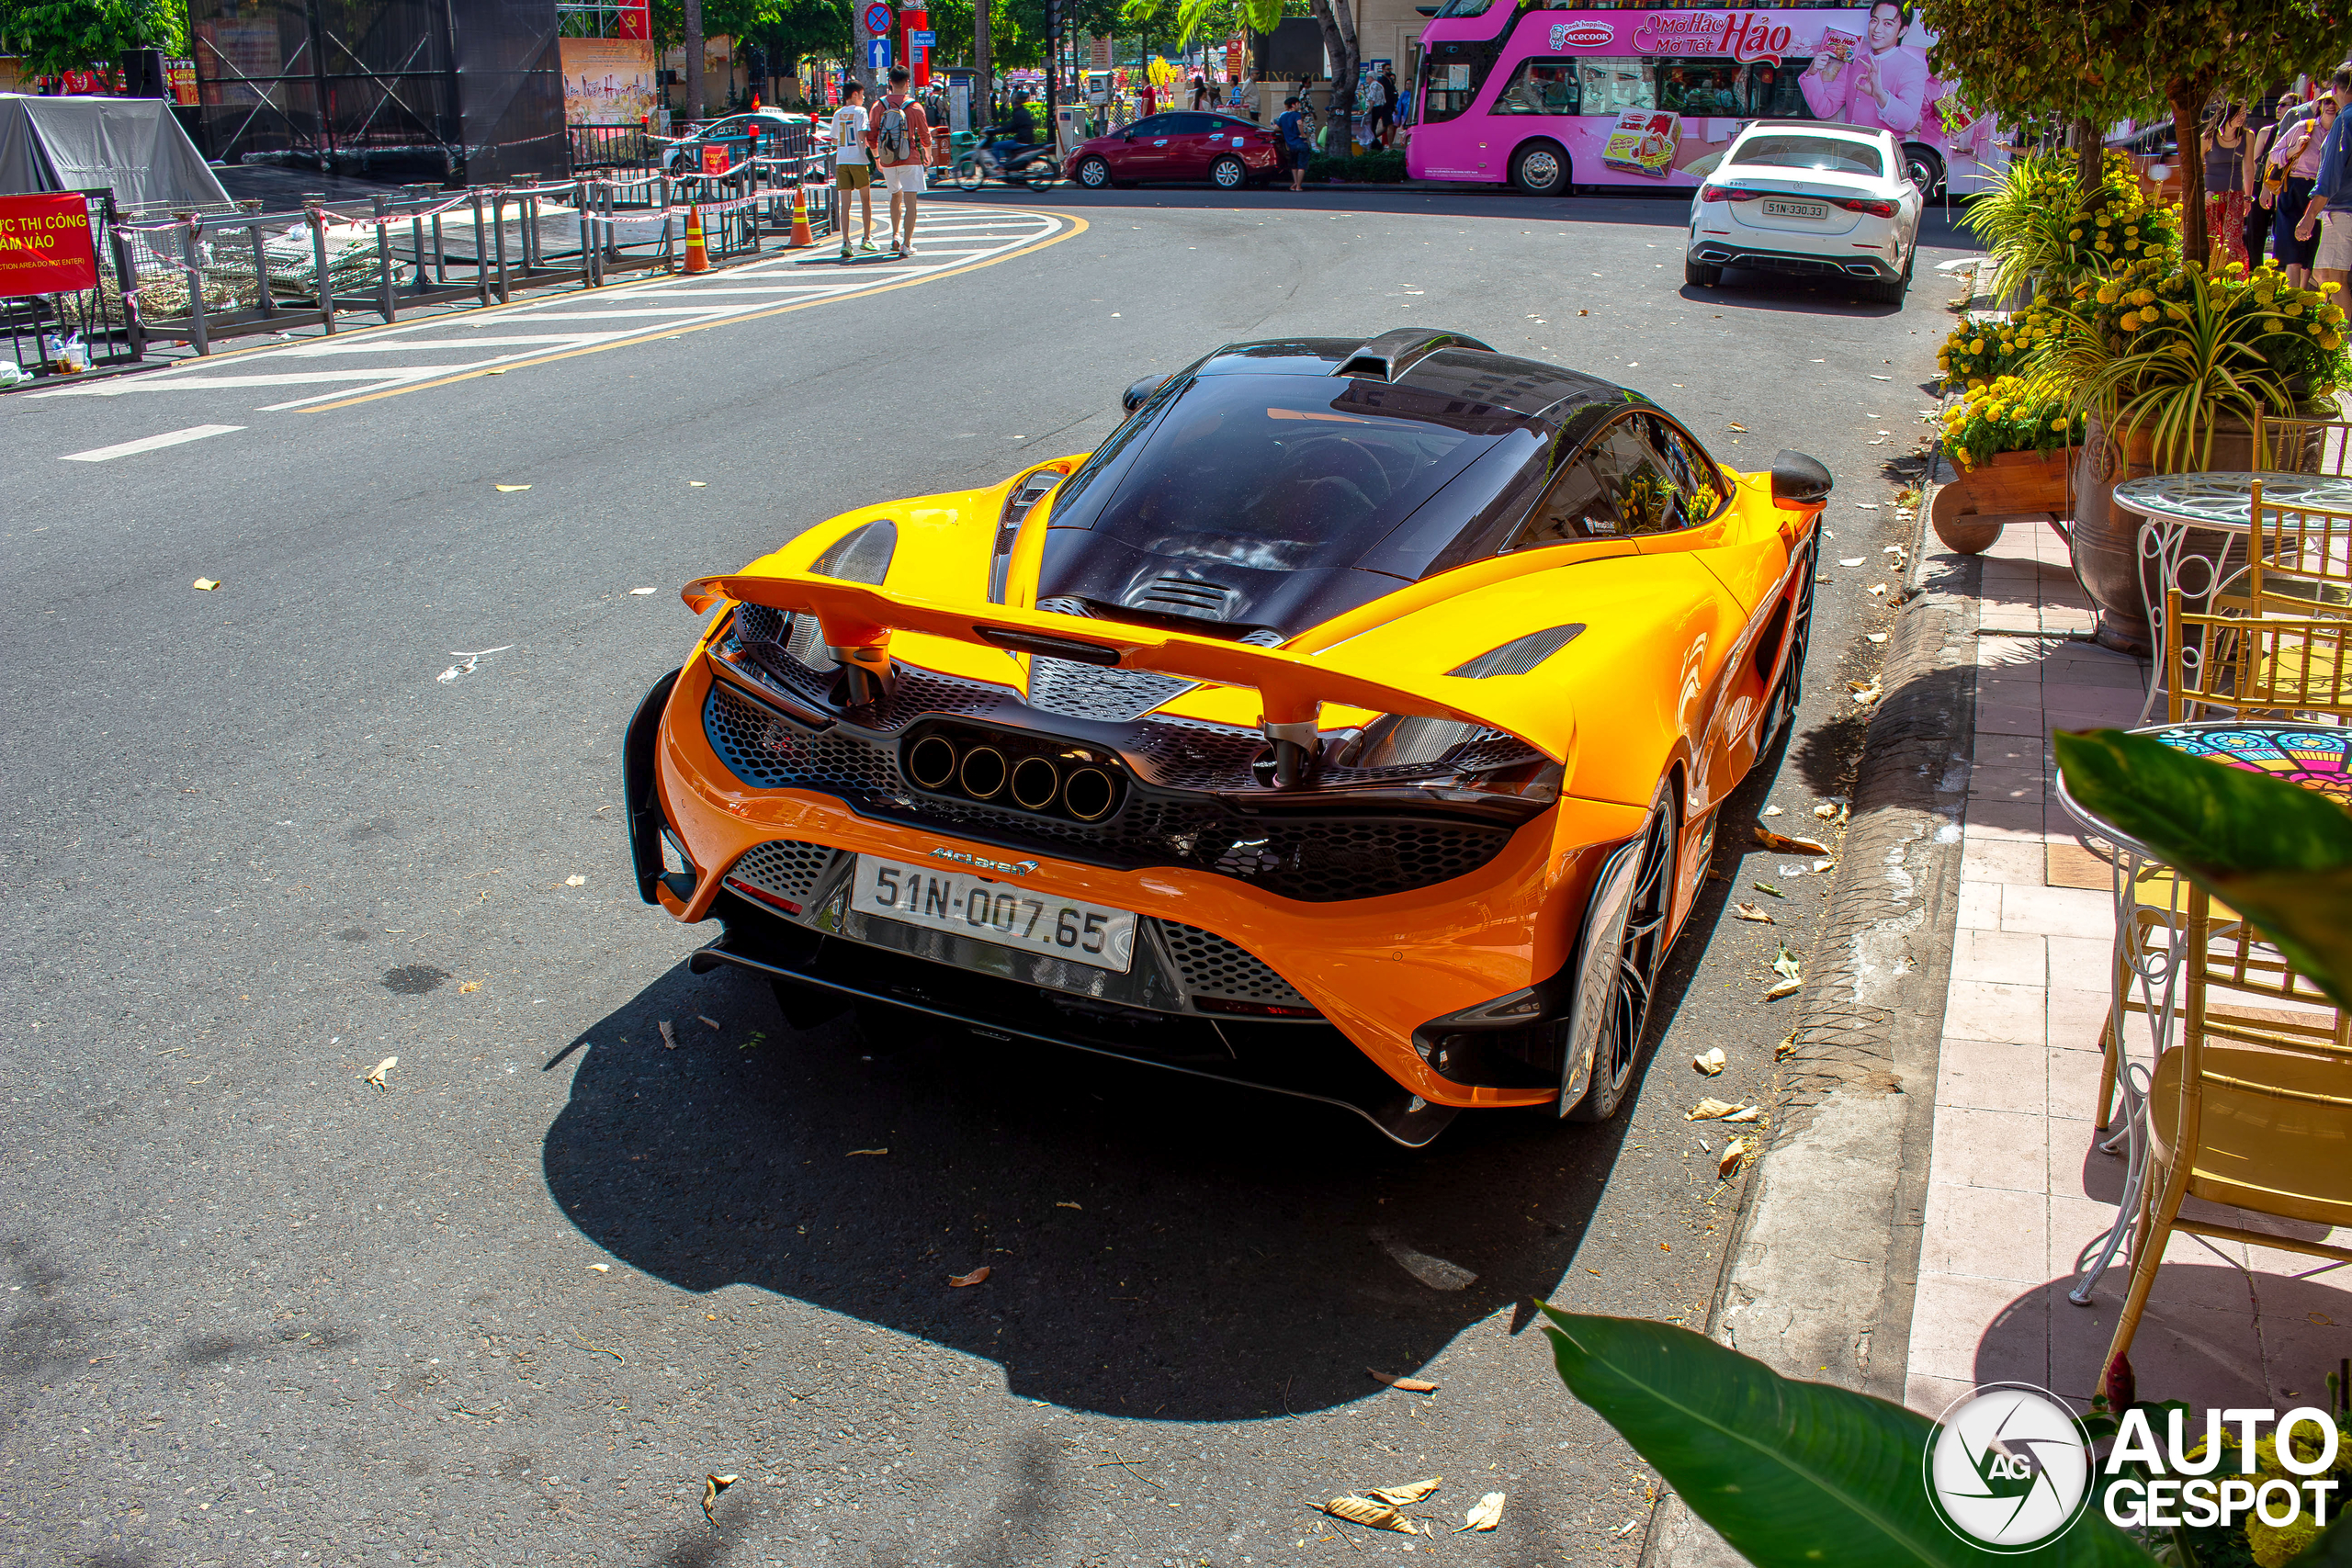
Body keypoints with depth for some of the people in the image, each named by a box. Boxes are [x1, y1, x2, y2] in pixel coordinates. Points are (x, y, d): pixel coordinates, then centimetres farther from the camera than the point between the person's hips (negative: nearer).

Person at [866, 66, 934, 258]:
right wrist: (928, 155, 21)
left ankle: (895, 236, 21)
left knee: (896, 196, 25)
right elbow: (925, 135, 3)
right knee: (910, 202, -4)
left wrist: (876, 157, 18)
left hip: (888, 162, 3)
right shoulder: (915, 107, -6)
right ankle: (906, 244, -11)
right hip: (910, 160, -3)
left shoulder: (878, 106, 0)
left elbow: (871, 136, 4)